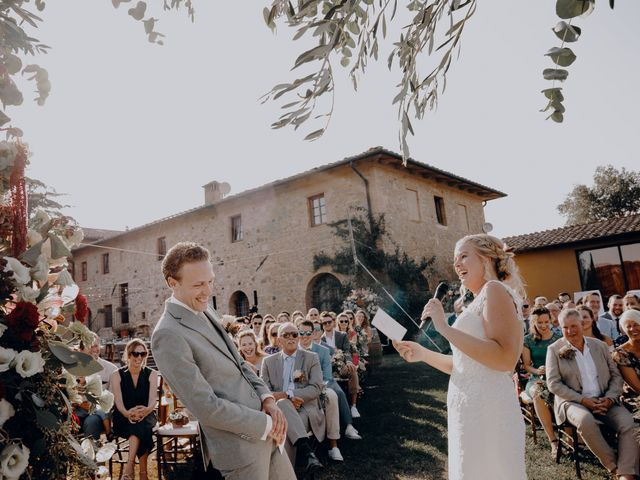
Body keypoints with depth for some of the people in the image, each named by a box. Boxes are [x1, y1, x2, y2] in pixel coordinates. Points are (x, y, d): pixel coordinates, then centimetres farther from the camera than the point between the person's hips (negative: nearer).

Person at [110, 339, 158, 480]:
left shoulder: (151, 374, 2)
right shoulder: (117, 375, 1)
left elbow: (153, 399, -10)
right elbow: (118, 401, -12)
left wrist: (146, 410, -36)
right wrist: (128, 413, -34)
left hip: (146, 415, 1)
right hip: (123, 417, -1)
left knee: (141, 424, -35)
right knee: (142, 429, -33)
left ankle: (130, 466, -32)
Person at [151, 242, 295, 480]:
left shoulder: (206, 310, 6)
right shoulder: (168, 335, -21)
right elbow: (206, 407, -22)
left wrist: (267, 398, -2)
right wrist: (266, 424, -14)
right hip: (239, 444, -8)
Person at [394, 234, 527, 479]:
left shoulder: (494, 289, -11)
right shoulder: (478, 302, 16)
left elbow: (505, 359, -25)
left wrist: (445, 328, -24)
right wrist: (422, 353, 11)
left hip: (487, 411, -9)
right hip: (471, 411, 9)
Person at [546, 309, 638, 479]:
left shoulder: (600, 345, 10)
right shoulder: (554, 349, -1)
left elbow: (616, 376, 12)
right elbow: (553, 383, -5)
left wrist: (609, 398, -7)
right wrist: (583, 400, -14)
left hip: (604, 401, 3)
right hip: (573, 402, -3)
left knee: (627, 421, -25)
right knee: (586, 420, -34)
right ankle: (614, 466, -14)